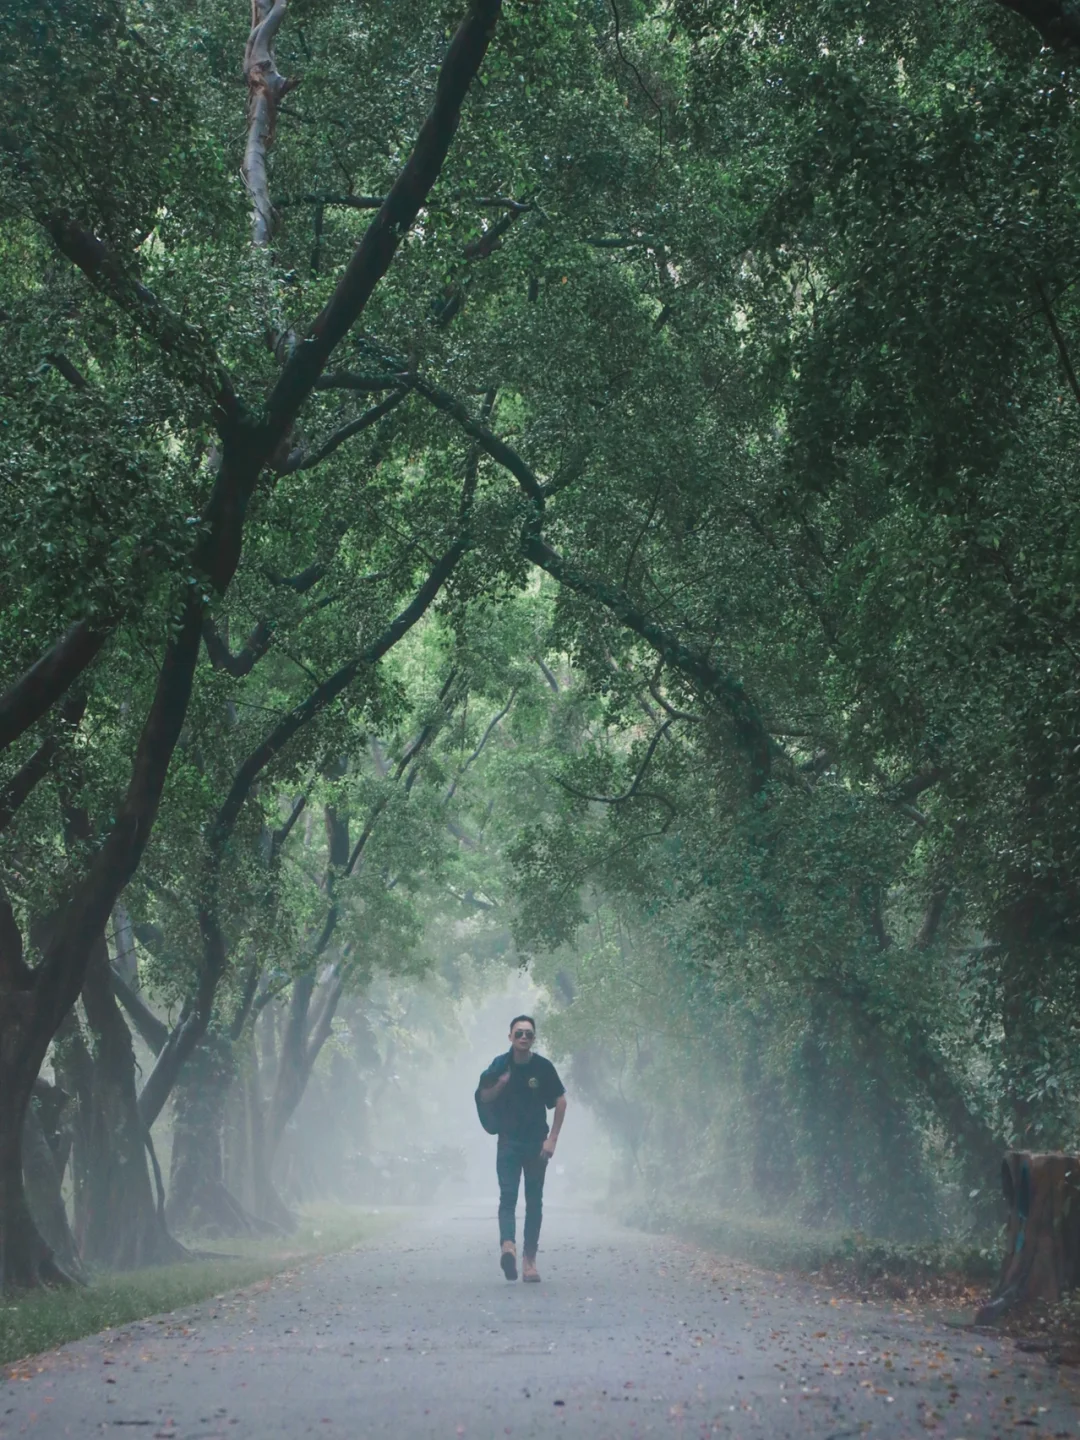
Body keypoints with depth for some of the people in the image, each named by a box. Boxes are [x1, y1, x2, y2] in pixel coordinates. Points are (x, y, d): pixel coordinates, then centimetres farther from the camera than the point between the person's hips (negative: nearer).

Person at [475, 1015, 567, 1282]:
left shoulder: (543, 1067, -5)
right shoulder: (500, 1065, -1)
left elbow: (561, 1102, 1)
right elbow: (483, 1098, 6)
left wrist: (552, 1139, -5)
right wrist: (500, 1085, -15)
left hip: (537, 1143, 0)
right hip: (509, 1142, 0)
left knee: (534, 1201, 4)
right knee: (507, 1195, -16)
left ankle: (529, 1258, 10)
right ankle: (508, 1245, -35)